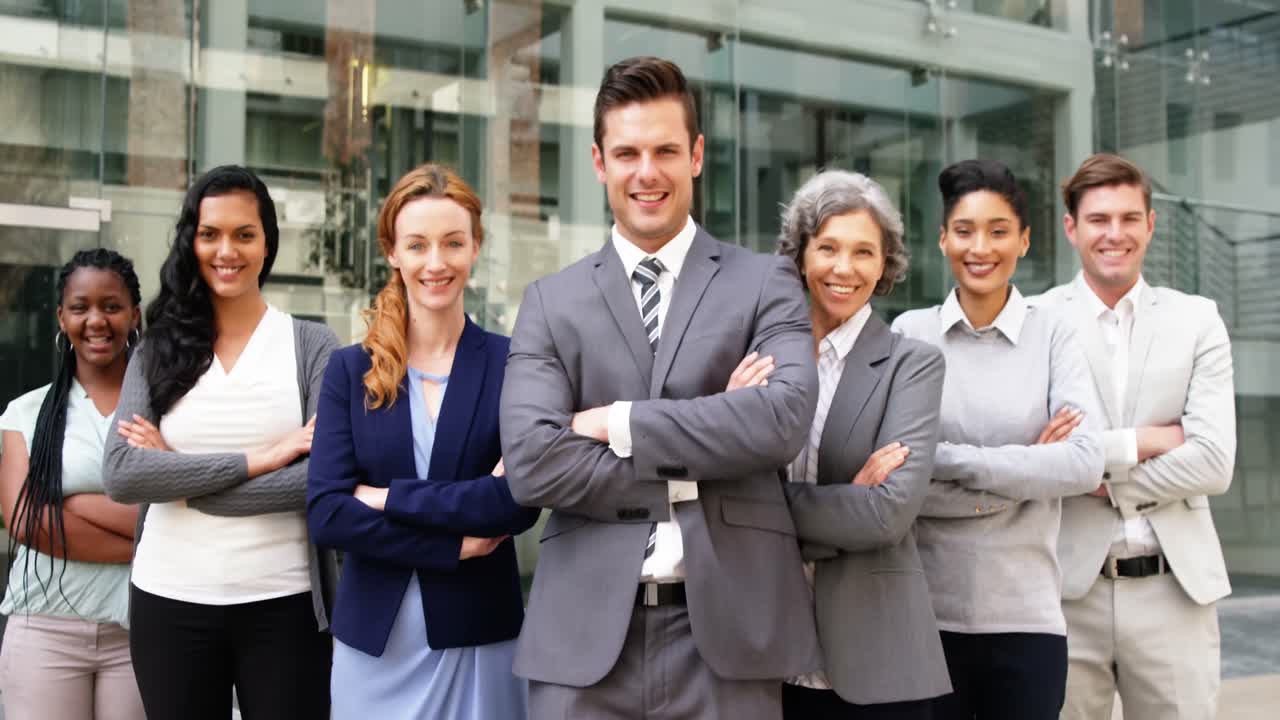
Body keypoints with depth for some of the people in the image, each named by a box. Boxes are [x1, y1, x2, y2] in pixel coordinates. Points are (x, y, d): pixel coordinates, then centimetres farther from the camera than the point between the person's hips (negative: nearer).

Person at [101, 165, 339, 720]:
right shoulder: (157, 352, 5)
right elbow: (120, 476, -8)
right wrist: (256, 460, -15)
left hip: (282, 604, -2)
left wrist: (178, 473, -10)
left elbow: (324, 477, -12)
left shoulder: (311, 345, 0)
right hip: (170, 603, 2)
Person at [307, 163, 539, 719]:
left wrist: (390, 499, -12)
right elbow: (325, 514, -8)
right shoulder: (350, 371, 1)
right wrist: (453, 544, -14)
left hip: (479, 636, -1)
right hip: (373, 637, 2)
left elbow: (521, 501, -15)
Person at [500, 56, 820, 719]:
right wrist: (694, 472, -10)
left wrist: (619, 422, -10)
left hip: (728, 630, -1)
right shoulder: (550, 301, 7)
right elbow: (531, 463, -7)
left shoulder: (766, 283, 5)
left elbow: (785, 417, -13)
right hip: (585, 634, 1)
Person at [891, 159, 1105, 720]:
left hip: (1028, 613, 0)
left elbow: (1086, 463, -10)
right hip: (925, 610, 0)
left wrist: (949, 461, -15)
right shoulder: (909, 333, 0)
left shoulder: (1052, 335, 1)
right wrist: (1025, 470, -9)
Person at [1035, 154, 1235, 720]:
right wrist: (1139, 442, -10)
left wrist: (1103, 477, -8)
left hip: (1174, 588, 2)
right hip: (1068, 587, -2)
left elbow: (1214, 463, -5)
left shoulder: (1197, 321, 5)